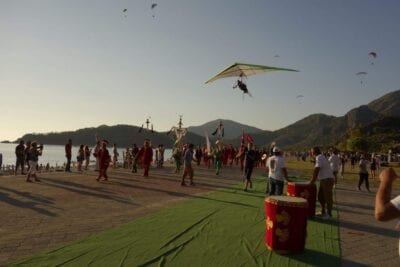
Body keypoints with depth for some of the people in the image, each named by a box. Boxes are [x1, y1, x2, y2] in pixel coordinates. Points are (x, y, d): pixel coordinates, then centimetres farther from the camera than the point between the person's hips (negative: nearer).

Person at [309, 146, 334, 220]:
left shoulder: (319, 158, -16)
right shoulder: (321, 157, 15)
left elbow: (316, 171, -18)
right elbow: (316, 170, 16)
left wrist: (312, 181, -14)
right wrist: (313, 180, 15)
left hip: (327, 180, -10)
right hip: (323, 180, 10)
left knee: (328, 197, -1)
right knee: (320, 196, 16)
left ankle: (329, 214, 7)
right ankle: (323, 212, 26)